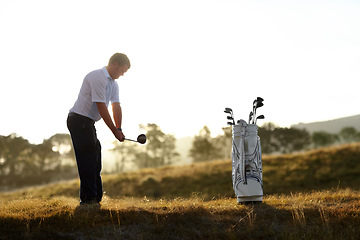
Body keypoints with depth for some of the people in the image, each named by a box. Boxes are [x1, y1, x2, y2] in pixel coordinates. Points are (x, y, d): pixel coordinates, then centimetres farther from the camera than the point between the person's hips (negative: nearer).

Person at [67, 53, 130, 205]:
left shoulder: (113, 83, 13)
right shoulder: (97, 77, -18)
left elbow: (116, 106, 5)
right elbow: (101, 107, -21)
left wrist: (119, 129, -9)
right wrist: (114, 130, -19)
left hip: (89, 123, 10)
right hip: (79, 120, -10)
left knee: (95, 161, 9)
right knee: (87, 160, -12)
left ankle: (95, 198, 14)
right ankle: (88, 199, -11)